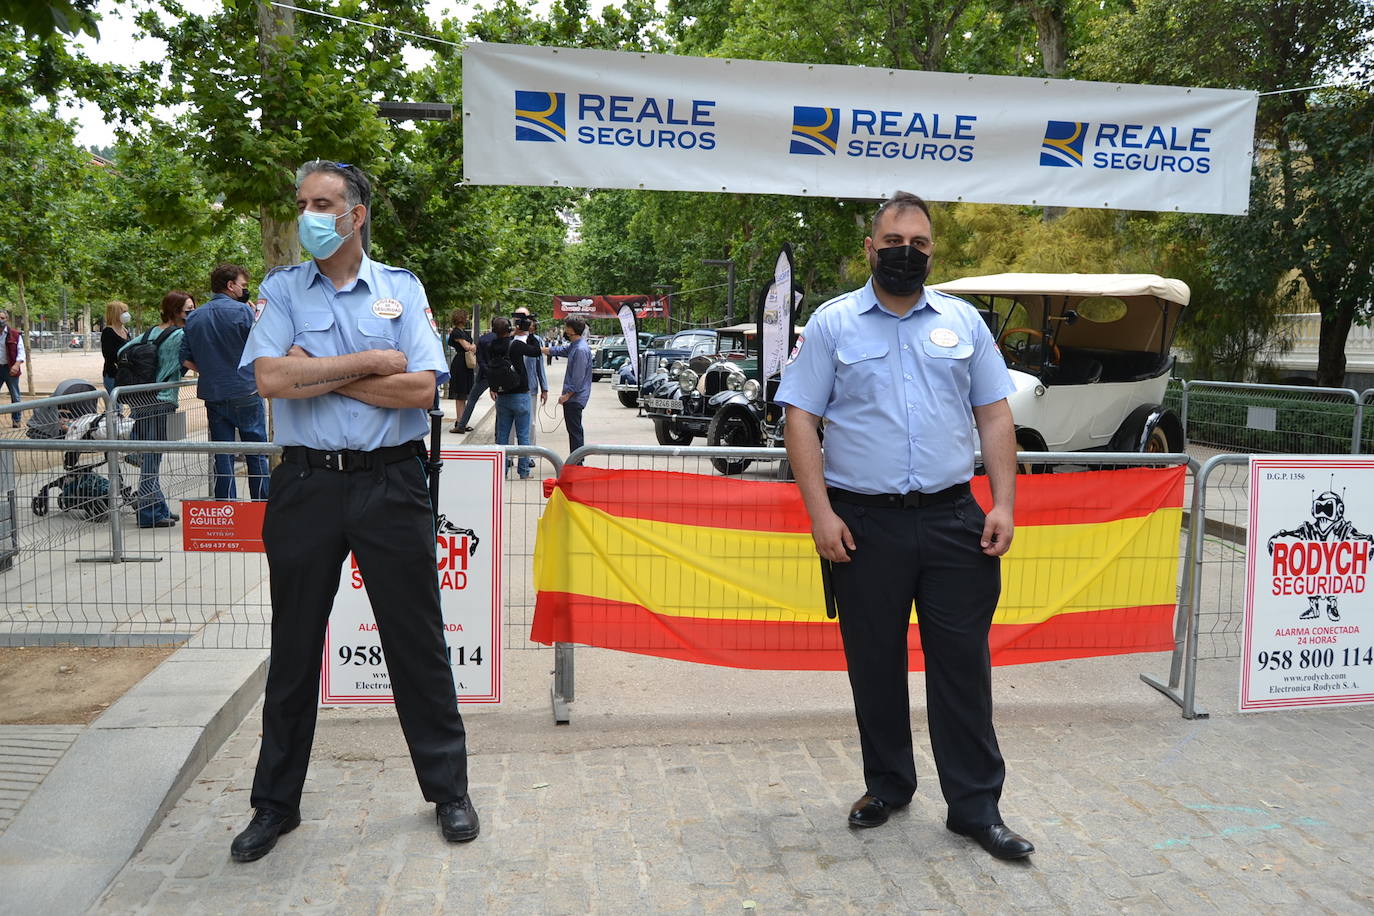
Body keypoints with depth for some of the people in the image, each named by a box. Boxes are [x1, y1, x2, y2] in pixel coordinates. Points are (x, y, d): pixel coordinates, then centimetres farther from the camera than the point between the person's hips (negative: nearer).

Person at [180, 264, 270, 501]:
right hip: (246, 393, -4)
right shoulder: (242, 311, -10)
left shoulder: (194, 317, 8)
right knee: (257, 453, 7)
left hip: (213, 395, 4)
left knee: (222, 457, 7)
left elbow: (186, 359, 9)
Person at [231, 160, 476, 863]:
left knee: (417, 642, 6)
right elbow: (270, 378, -10)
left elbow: (422, 388, -9)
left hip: (390, 483, -1)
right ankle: (276, 804, 29)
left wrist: (318, 373, -9)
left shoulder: (402, 289, 5)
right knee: (294, 648, 11)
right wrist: (369, 363, -9)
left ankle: (448, 791, 23)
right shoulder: (281, 289, 7)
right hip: (305, 483, 1)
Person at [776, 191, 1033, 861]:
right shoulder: (832, 323, 4)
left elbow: (994, 416, 10)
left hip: (952, 520, 1)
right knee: (874, 663, 10)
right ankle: (887, 786, 29)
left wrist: (1003, 504, 0)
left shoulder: (963, 321, 11)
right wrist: (821, 513, -10)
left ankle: (975, 805, 16)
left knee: (963, 662, 3)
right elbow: (801, 420, -1)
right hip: (864, 523, -1)